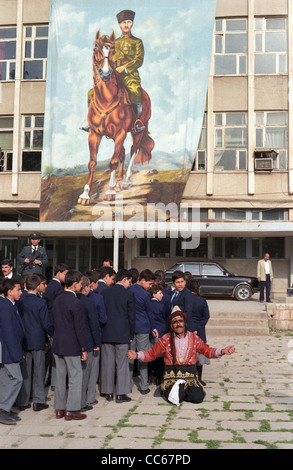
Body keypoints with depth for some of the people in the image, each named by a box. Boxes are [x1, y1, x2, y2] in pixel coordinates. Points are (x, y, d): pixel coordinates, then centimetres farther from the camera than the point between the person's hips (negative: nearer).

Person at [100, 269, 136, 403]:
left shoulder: (104, 292, 4)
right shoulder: (128, 294, -6)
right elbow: (131, 316, -3)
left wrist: (102, 331, 15)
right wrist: (131, 335, 6)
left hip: (106, 333, 3)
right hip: (122, 334, -3)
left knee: (107, 363, 9)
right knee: (122, 363, 3)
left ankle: (108, 392, 15)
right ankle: (121, 394, 5)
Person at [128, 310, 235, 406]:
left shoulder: (193, 338, 8)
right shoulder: (166, 339, 3)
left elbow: (207, 351, 11)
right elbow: (151, 354, 4)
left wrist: (222, 351, -5)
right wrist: (137, 355, -13)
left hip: (190, 374, 2)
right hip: (171, 375, -2)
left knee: (198, 397, -22)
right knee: (174, 399, -28)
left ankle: (181, 389, 6)